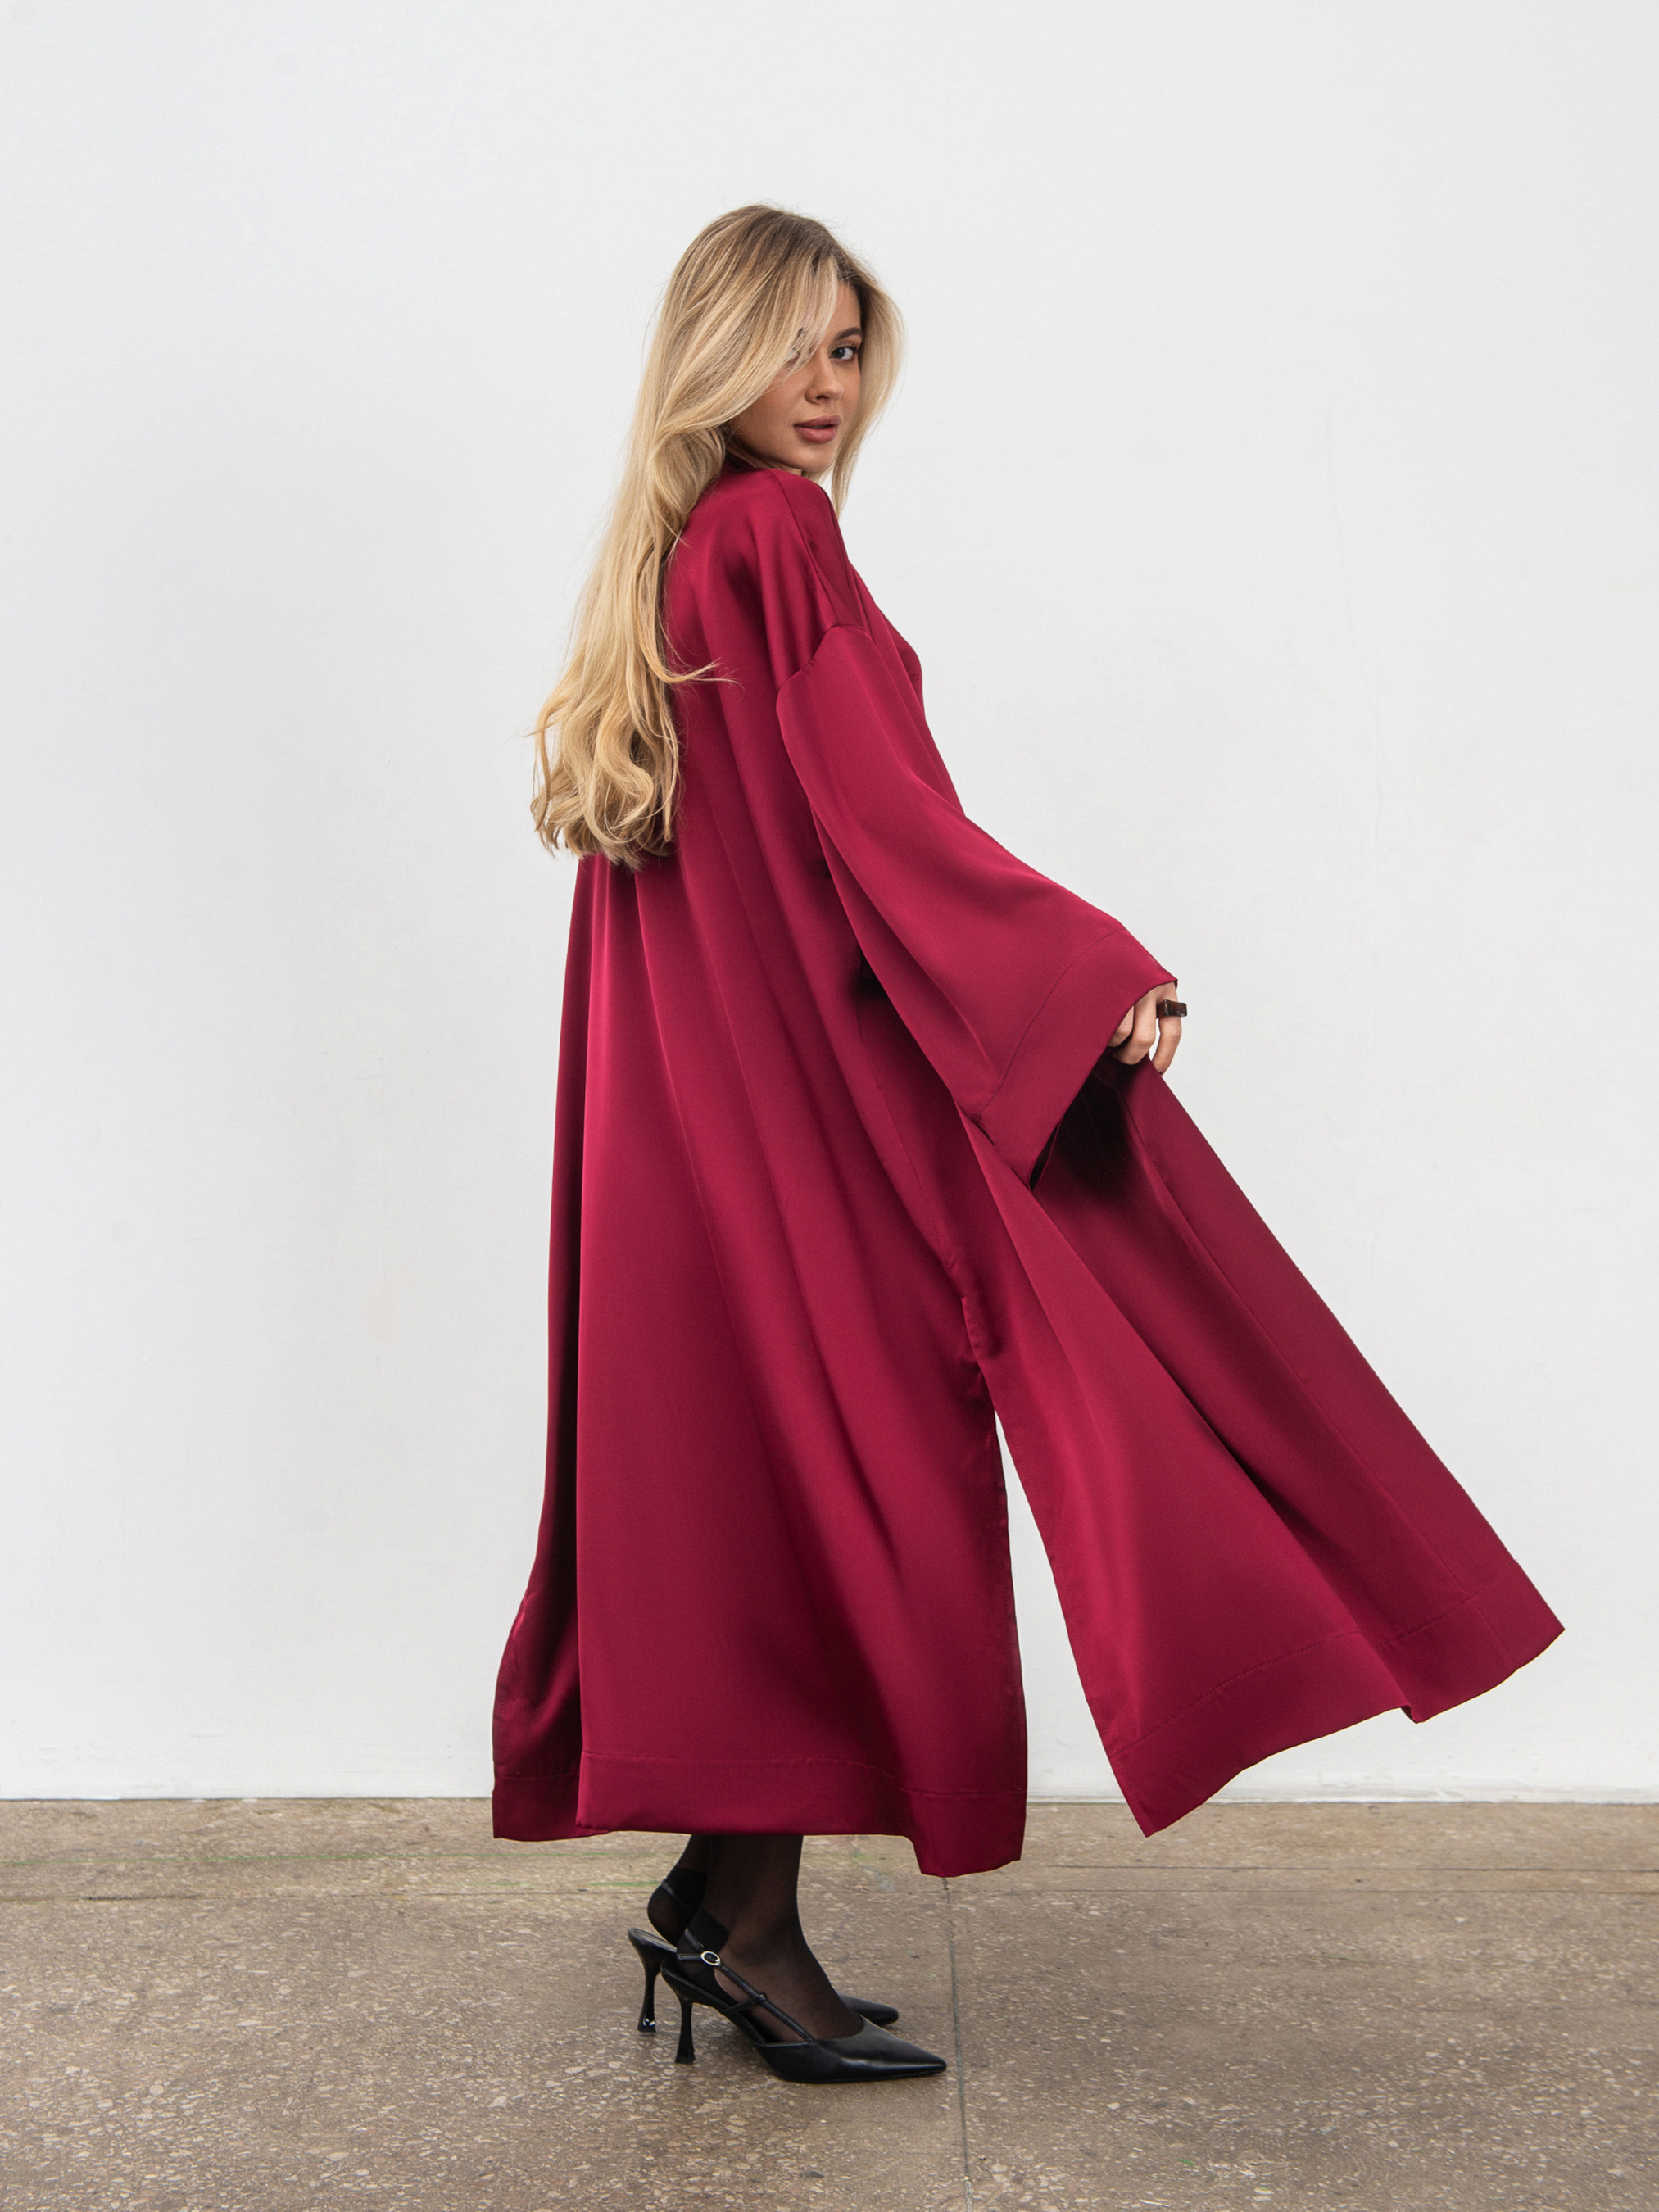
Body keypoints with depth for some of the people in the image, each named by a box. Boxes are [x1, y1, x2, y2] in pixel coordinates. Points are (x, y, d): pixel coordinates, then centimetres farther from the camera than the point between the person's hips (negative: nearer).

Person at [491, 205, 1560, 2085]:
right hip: (805, 1066, -9)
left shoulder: (668, 555, 16)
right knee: (828, 1452, -3)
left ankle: (714, 1882, 20)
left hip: (692, 1077, 9)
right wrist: (1097, 972, -19)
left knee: (729, 1451, 12)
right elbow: (878, 813, -19)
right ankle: (752, 1922, 5)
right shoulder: (777, 536, -12)